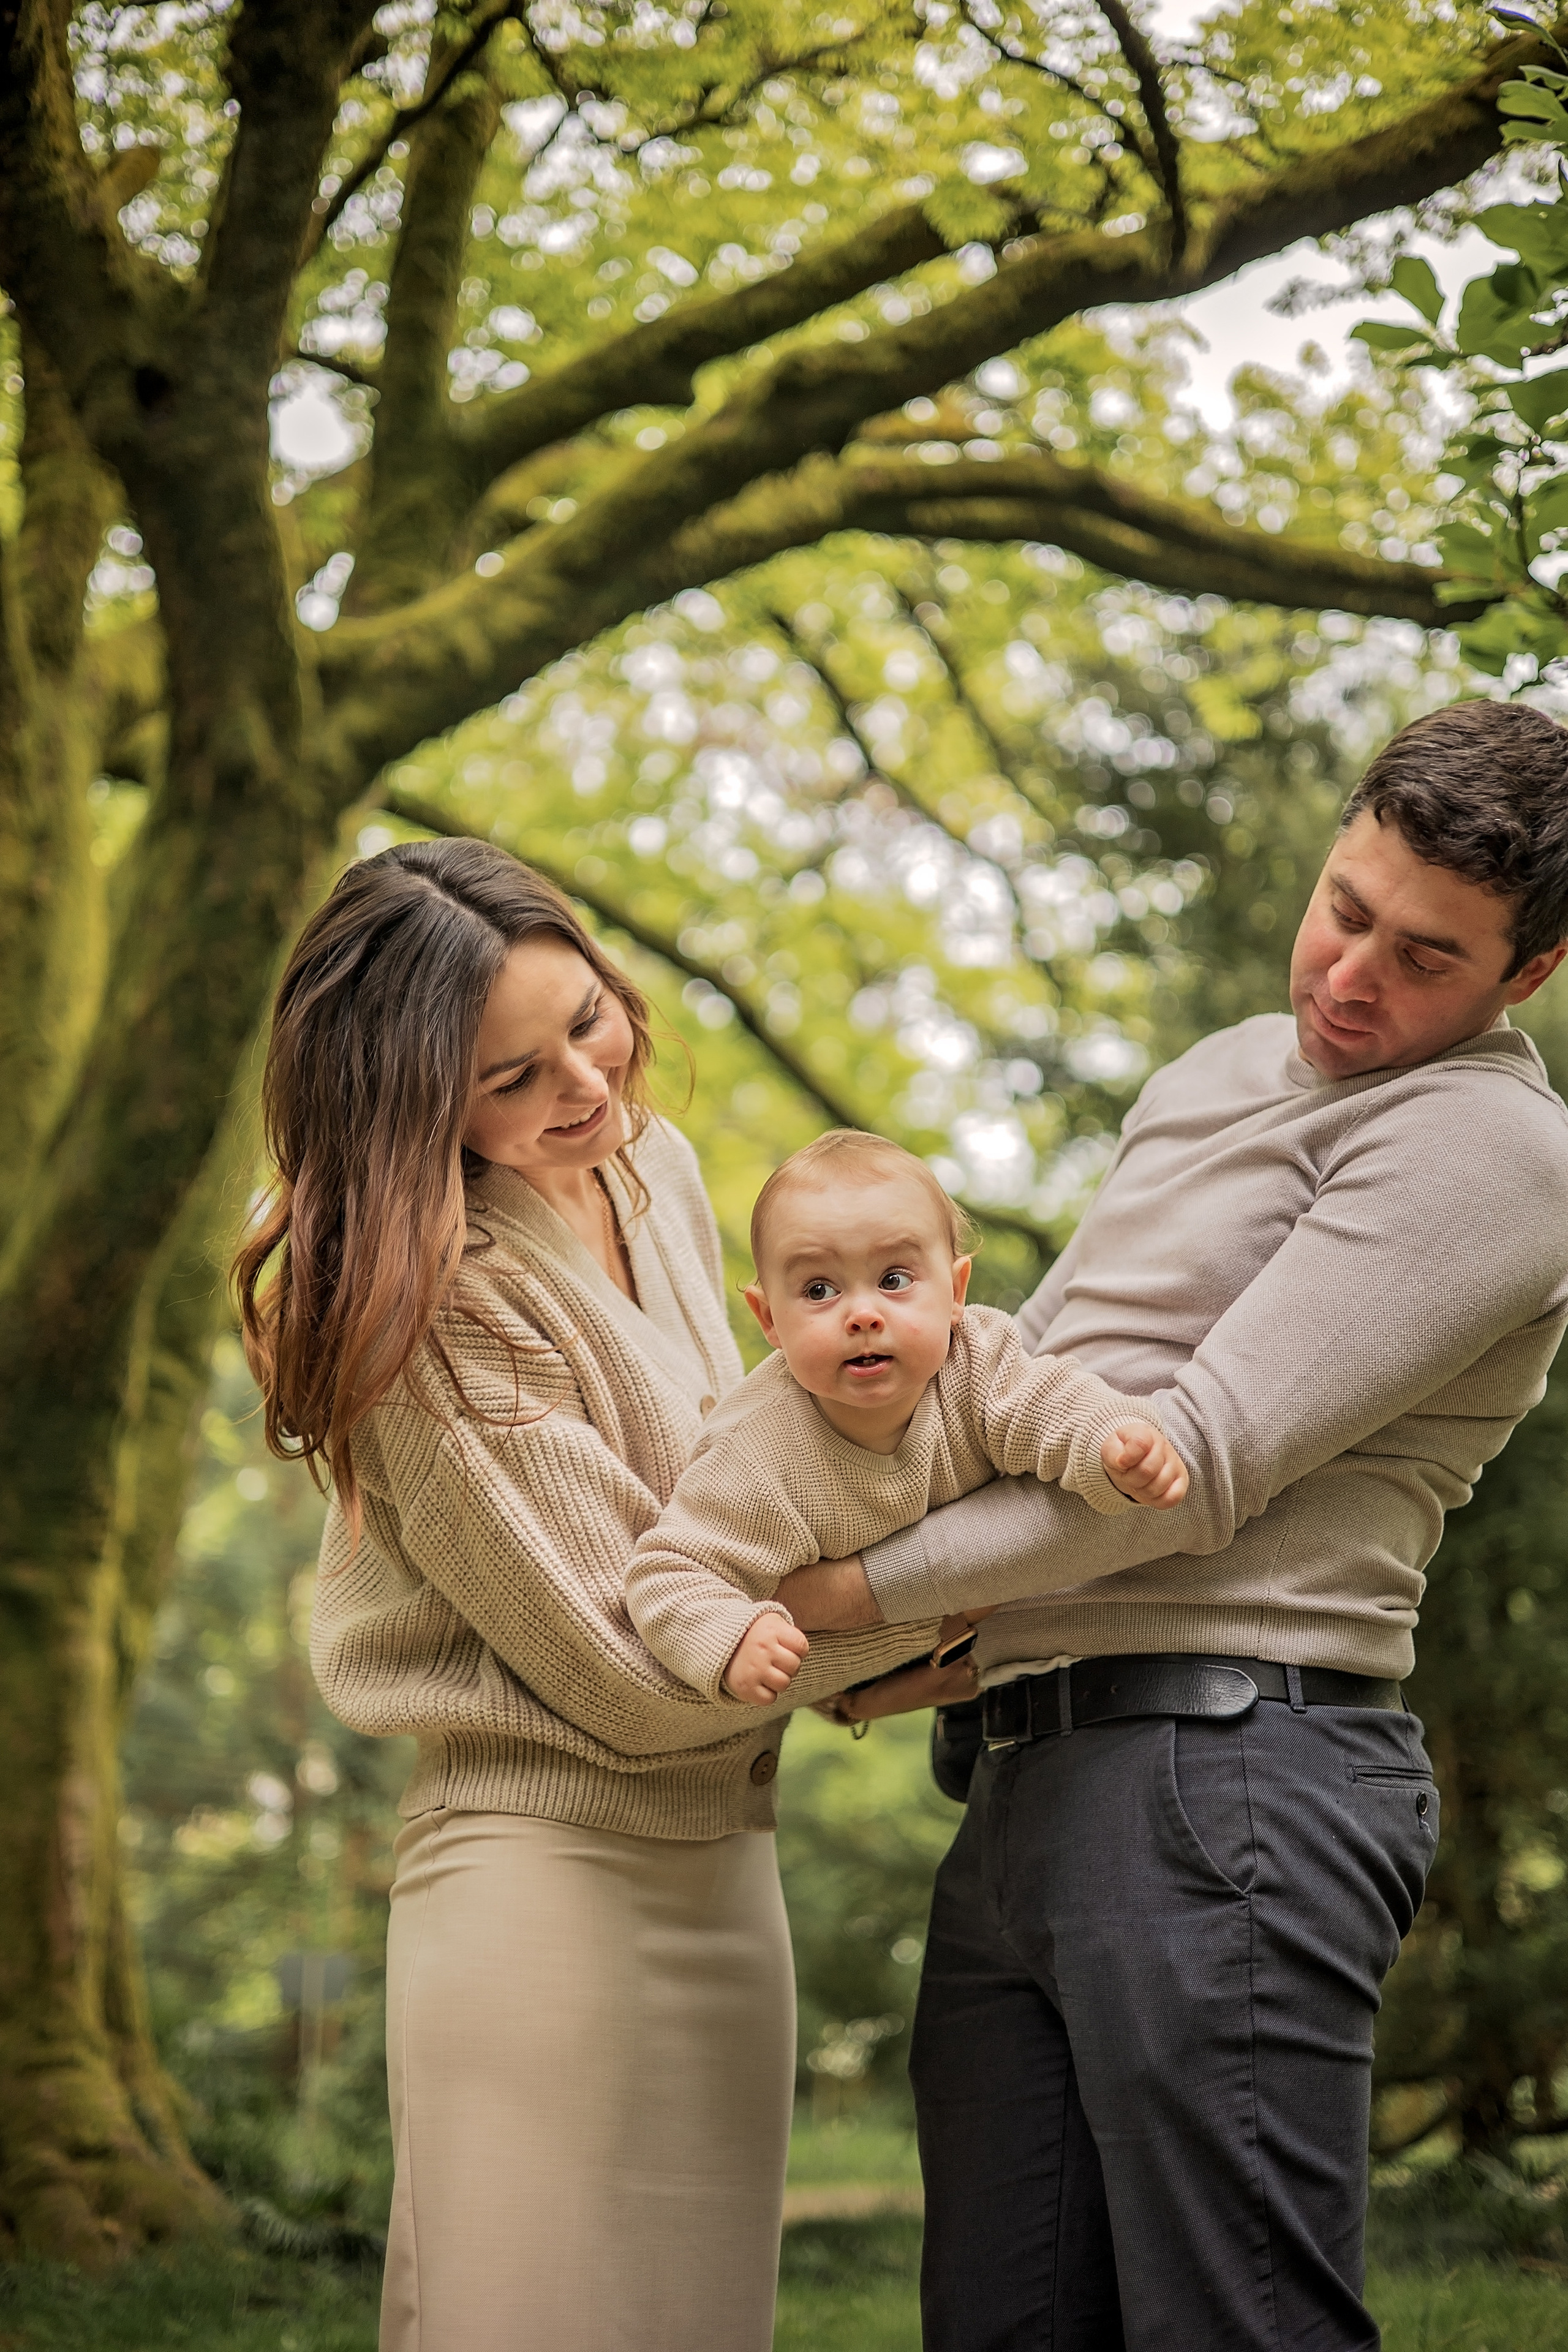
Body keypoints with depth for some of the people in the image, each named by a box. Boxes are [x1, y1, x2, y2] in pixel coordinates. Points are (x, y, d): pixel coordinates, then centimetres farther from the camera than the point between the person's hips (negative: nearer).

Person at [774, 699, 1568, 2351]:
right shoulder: (1223, 1074, 23)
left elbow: (1200, 1460, -14)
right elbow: (1032, 1372, 32)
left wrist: (877, 1587, -8)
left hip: (1224, 1775, -8)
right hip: (1030, 1782, 9)